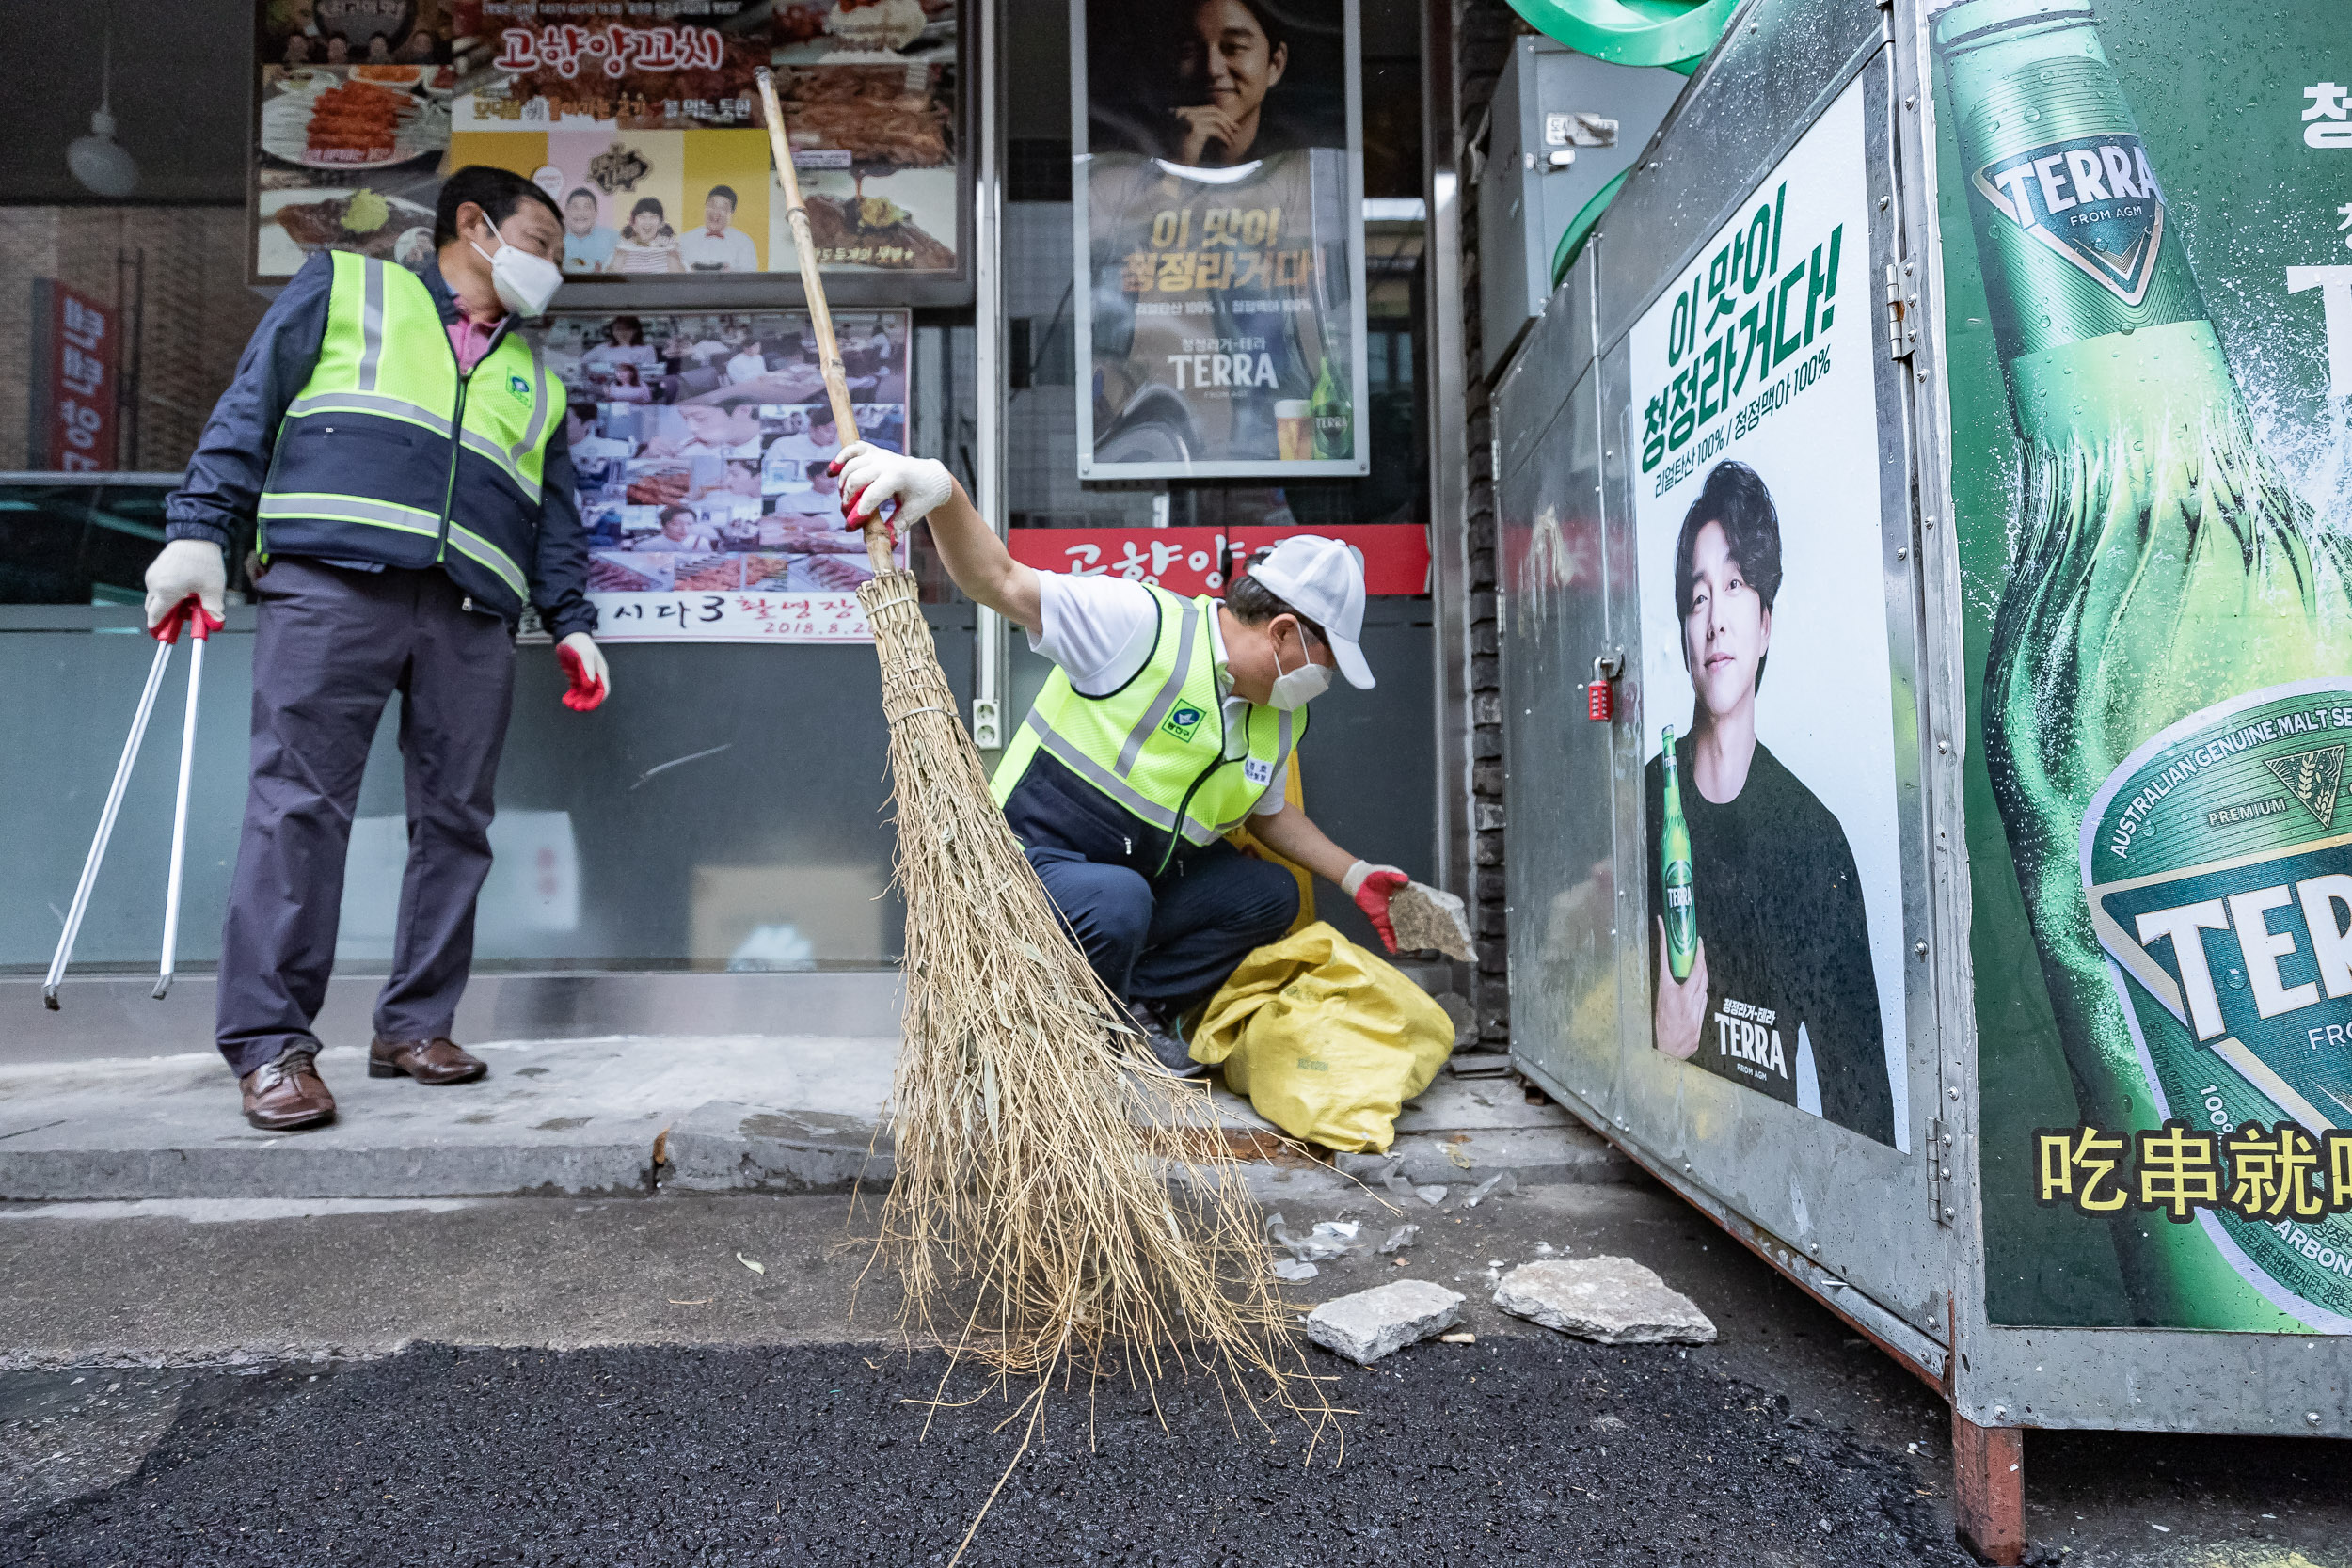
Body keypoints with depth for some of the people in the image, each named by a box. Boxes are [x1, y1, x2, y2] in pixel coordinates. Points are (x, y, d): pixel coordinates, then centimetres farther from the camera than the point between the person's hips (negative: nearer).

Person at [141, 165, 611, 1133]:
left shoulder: (537, 380, 29)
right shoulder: (343, 288, 19)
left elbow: (555, 518, 26)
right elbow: (250, 407, 9)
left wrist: (571, 621, 13)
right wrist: (200, 530, -2)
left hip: (472, 616, 4)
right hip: (331, 582, -4)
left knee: (455, 822, 0)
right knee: (299, 806, -10)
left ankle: (414, 1026, 9)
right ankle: (269, 1042, -6)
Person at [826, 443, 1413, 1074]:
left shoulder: (1280, 722, 6)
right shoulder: (1144, 624, -20)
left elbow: (1268, 812, 24)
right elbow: (1002, 582, -26)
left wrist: (1354, 876, 18)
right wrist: (941, 490, -43)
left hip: (1141, 872, 8)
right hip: (1031, 859, -7)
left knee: (1271, 895, -3)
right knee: (1118, 902, -36)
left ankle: (1139, 1008, 5)